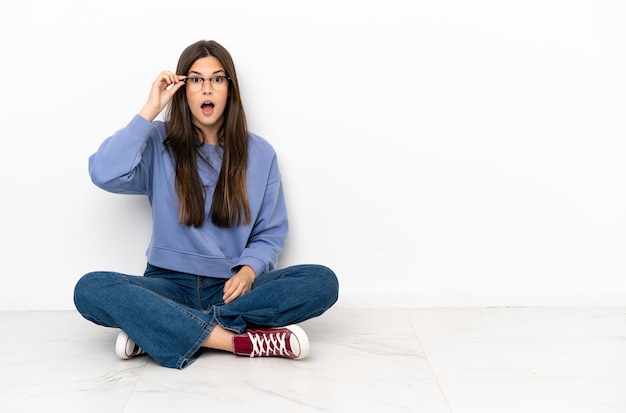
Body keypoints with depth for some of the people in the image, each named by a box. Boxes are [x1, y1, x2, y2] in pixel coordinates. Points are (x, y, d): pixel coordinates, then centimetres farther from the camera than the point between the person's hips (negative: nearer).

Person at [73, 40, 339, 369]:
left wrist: (249, 270, -14)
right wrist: (149, 110, -11)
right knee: (90, 289, -29)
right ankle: (239, 340, -34)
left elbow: (269, 235, 7)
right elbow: (105, 175, -17)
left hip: (232, 287, 2)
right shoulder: (159, 144, 3)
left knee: (323, 282, -26)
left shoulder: (259, 153, 6)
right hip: (170, 284, -1)